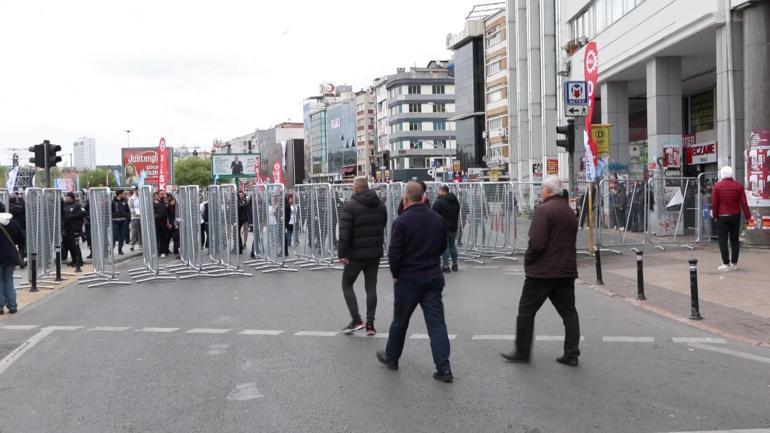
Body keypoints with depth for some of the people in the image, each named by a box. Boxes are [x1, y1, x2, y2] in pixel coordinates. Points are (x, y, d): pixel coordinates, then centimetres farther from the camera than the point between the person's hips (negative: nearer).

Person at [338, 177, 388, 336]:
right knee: (371, 287, 9)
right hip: (375, 252, 5)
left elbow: (344, 231, -16)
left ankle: (356, 320, -2)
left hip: (356, 253, -5)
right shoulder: (380, 204, 8)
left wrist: (342, 253, -15)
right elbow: (383, 226, 16)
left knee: (347, 284, 8)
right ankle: (370, 324, 8)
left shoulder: (350, 205, -12)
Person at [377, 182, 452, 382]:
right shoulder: (437, 219, 4)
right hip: (434, 277, 4)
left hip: (408, 279, -4)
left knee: (400, 321, 14)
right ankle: (444, 368, -4)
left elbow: (394, 253, -14)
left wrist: (395, 274, 1)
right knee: (436, 322, 2)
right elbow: (442, 246, 15)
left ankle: (391, 357, 32)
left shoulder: (402, 221, -14)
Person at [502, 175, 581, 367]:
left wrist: (528, 260, -6)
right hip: (567, 270, 8)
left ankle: (522, 352, 10)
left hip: (542, 271, -8)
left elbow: (537, 243, -20)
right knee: (568, 312, 12)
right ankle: (571, 354, 12)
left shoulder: (544, 210, -14)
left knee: (526, 310, 4)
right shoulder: (570, 211, 13)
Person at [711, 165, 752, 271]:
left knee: (723, 240, 0)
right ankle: (734, 263, 11)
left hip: (722, 217, -3)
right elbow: (743, 202, -2)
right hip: (735, 216, 3)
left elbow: (714, 203, -7)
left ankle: (726, 264, -3)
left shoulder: (717, 186, -6)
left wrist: (715, 215, 5)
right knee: (735, 239, 10)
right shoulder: (738, 186, 1)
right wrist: (748, 216, 2)